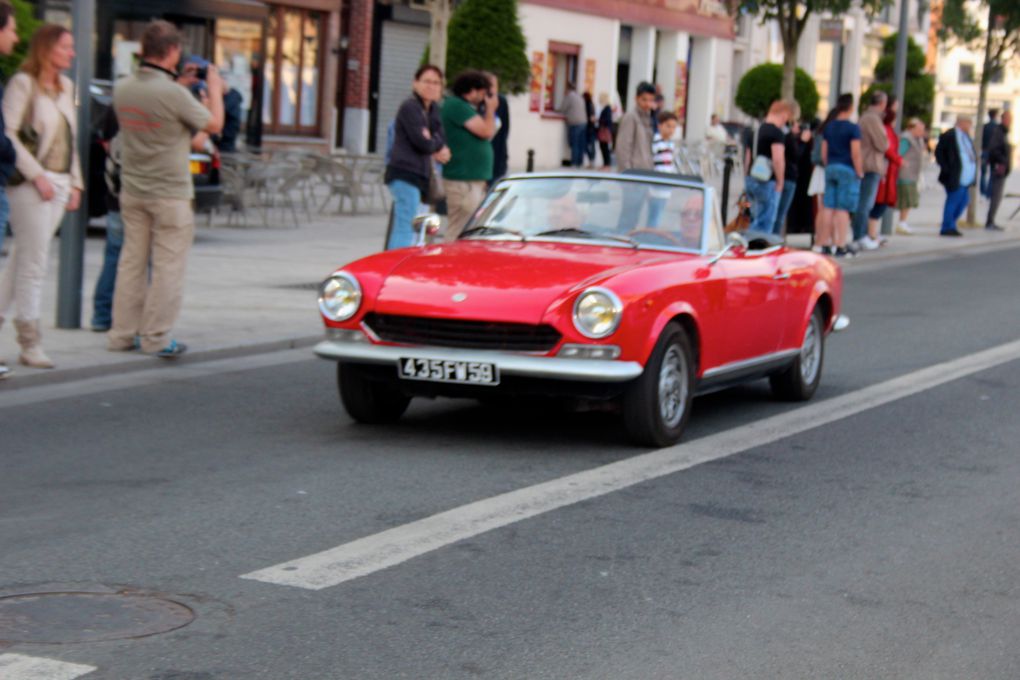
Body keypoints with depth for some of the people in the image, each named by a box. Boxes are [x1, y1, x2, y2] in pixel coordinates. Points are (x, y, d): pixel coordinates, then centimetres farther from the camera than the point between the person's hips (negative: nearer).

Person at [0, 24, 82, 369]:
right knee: (34, 263, -6)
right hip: (32, 183, -7)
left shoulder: (66, 86, 15)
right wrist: (36, 175, -18)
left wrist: (75, 182, 14)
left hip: (60, 183, 7)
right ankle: (30, 343, -1)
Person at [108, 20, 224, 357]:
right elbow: (214, 124, -7)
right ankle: (156, 337, 2)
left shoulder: (122, 88, 0)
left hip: (132, 189, 6)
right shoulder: (174, 93, -20)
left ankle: (122, 333, 15)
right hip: (170, 192, -6)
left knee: (132, 260, 12)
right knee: (168, 265, 1)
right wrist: (215, 89, 8)